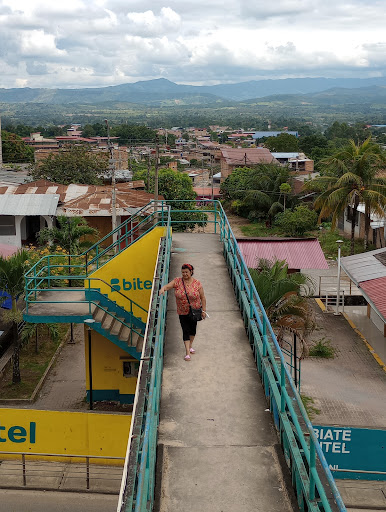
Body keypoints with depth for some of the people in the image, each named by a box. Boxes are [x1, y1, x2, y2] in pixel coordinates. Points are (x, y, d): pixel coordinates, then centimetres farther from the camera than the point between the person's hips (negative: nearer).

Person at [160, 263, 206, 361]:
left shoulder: (197, 283, -7)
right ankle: (187, 352, -3)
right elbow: (167, 286, -13)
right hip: (183, 312, -1)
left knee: (193, 329, 16)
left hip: (195, 311, 1)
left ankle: (190, 346, 39)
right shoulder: (177, 281, -6)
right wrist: (163, 289, -36)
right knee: (185, 331, -5)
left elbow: (203, 298, -3)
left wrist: (204, 311, -4)